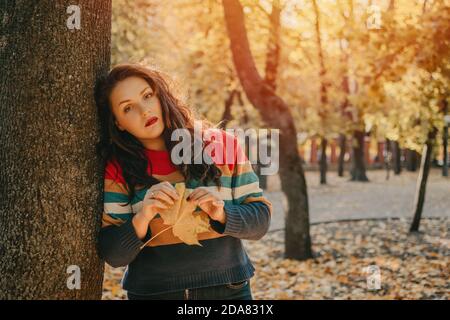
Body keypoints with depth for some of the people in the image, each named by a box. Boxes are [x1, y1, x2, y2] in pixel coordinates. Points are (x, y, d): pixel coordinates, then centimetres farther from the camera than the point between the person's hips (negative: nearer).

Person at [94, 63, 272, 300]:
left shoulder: (222, 145, -3)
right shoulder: (117, 169, -4)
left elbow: (260, 219, -2)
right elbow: (113, 255, -7)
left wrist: (223, 214, -20)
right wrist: (141, 220, -24)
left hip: (228, 290, 0)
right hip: (151, 292, 0)